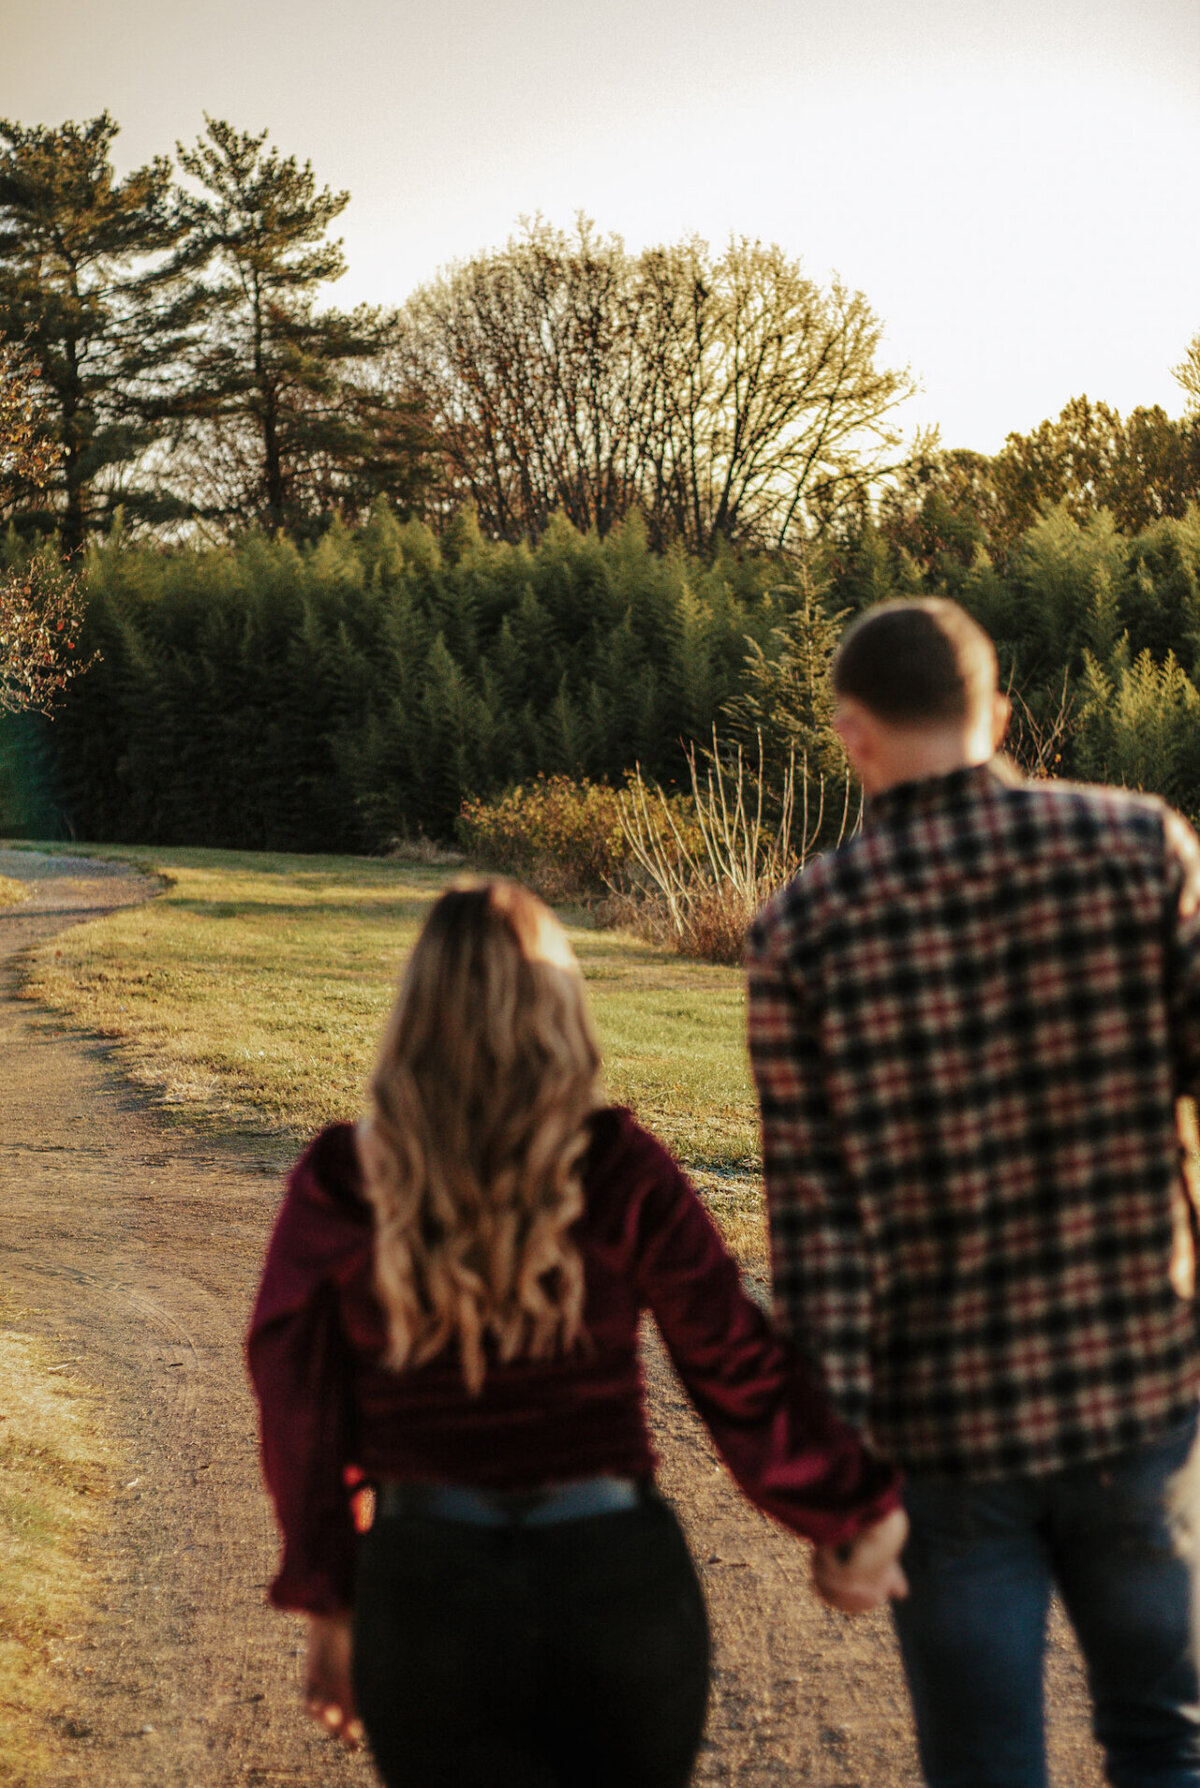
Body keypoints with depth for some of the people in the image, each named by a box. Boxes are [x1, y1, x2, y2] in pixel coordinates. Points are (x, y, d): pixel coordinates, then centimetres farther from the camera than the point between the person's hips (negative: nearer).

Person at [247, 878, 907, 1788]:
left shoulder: (338, 1186, -6)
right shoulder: (621, 1173, -9)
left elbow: (301, 1418, 1)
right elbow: (741, 1369, -5)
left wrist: (329, 1612, 13)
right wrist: (859, 1508, 9)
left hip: (427, 1591, 0)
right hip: (618, 1579, 0)